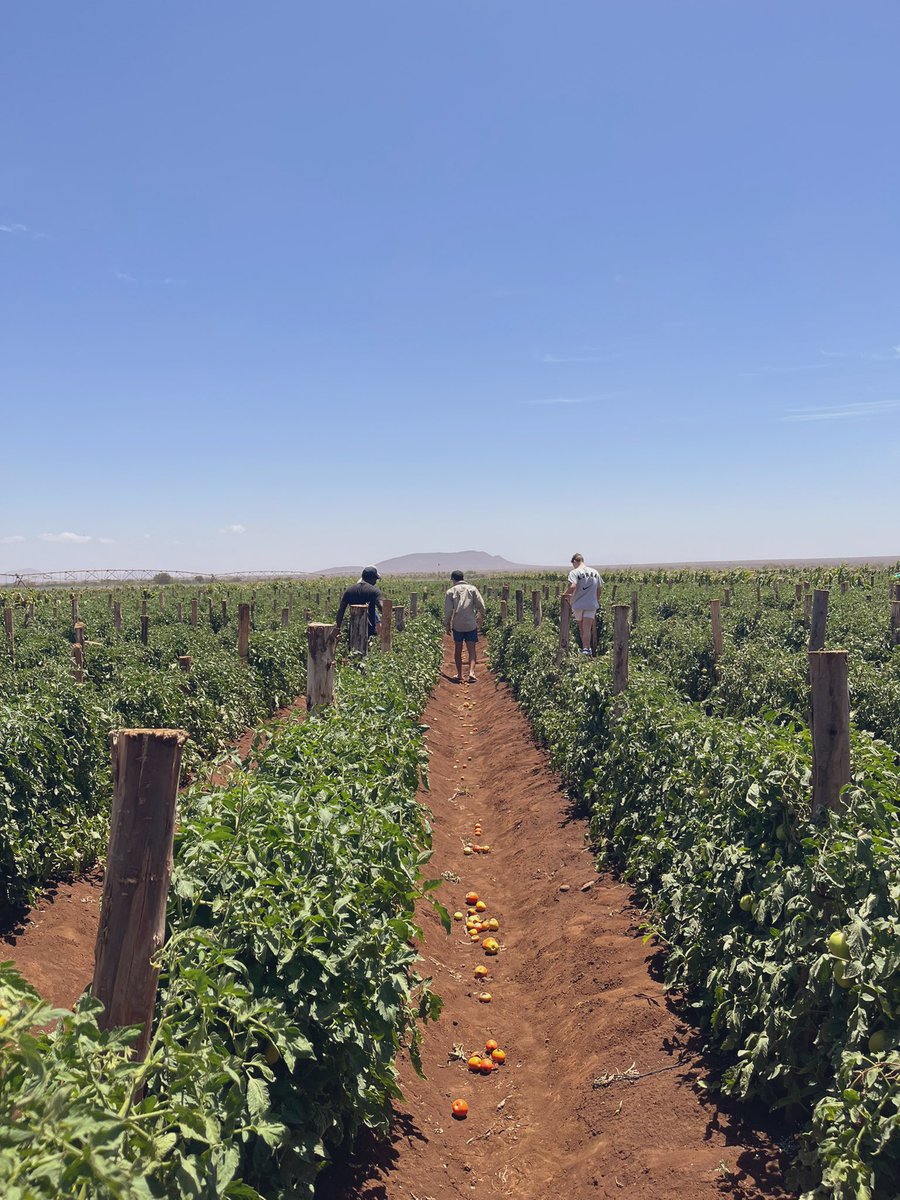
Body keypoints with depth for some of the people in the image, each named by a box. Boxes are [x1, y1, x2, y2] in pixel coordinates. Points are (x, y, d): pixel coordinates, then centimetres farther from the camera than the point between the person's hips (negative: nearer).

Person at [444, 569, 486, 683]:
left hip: (457, 625, 0)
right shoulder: (472, 588, 1)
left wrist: (447, 625, 8)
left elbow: (447, 610, -2)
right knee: (472, 650, 4)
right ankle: (471, 672, -15)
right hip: (471, 624, 0)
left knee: (458, 650, 13)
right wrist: (480, 616, 16)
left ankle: (459, 675, 16)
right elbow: (481, 605, -2)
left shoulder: (451, 591, 0)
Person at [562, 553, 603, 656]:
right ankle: (587, 649, -6)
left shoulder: (574, 572, -9)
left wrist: (565, 594, -8)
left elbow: (572, 586, -24)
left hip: (578, 604, -3)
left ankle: (586, 648, 22)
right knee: (587, 628, 0)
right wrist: (596, 601, 23)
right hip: (591, 604, 3)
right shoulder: (594, 572, 8)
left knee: (581, 628, 14)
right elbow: (599, 589, 12)